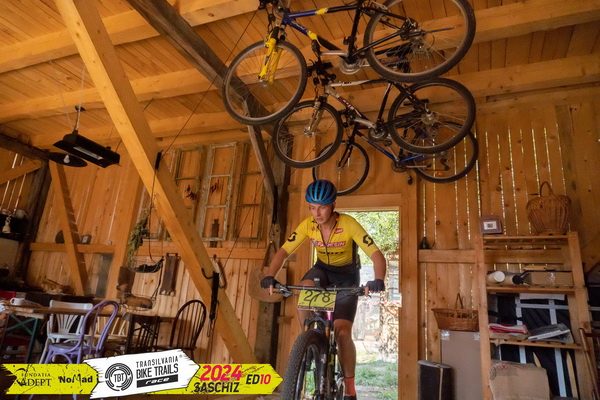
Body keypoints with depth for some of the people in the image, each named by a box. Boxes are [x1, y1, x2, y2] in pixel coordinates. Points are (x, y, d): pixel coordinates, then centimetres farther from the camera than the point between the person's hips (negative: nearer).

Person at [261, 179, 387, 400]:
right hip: (322, 269, 3)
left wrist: (378, 280, -52)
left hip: (347, 275, -2)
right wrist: (270, 276, -37)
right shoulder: (307, 225, -20)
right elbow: (283, 252, -19)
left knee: (342, 332, -14)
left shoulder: (348, 224, -29)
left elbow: (376, 254, -32)